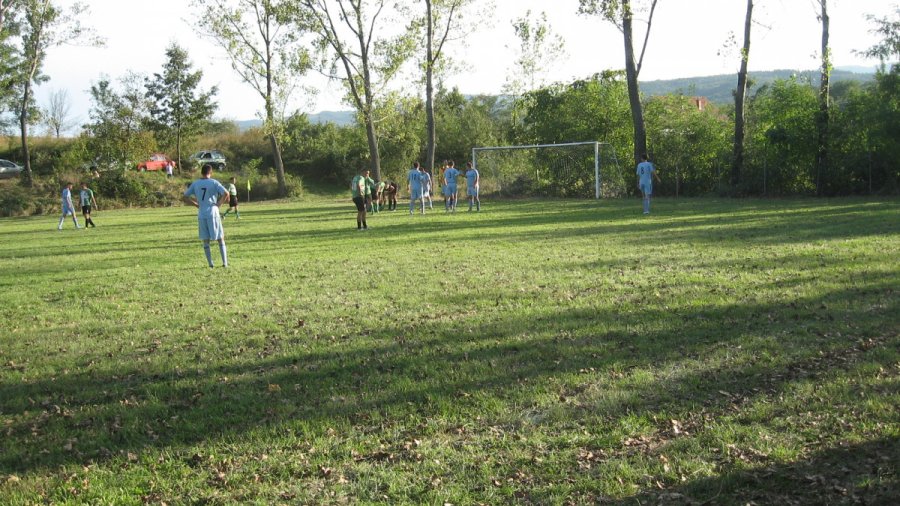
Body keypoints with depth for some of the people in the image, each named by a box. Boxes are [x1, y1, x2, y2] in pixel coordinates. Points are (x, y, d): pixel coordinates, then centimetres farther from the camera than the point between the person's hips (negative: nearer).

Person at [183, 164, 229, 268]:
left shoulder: (195, 184, 6)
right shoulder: (214, 182, -3)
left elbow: (184, 198, 7)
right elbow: (226, 193, -16)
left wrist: (197, 205, 11)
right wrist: (219, 204, -3)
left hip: (201, 215, 3)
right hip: (213, 213, -3)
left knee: (205, 240, 10)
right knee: (220, 238, 6)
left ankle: (210, 264, 7)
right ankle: (225, 263, 3)